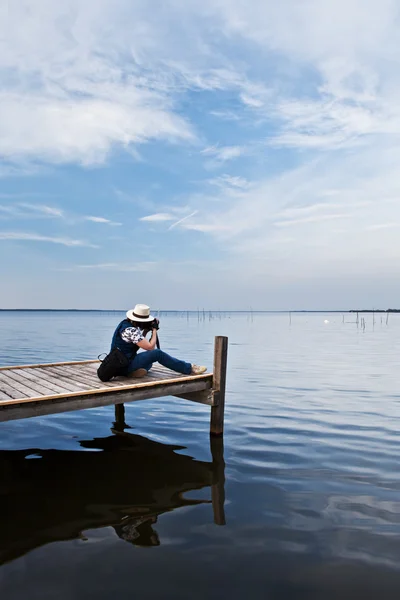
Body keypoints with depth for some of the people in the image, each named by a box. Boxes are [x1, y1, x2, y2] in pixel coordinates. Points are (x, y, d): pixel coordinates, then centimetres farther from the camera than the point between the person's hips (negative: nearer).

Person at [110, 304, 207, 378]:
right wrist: (154, 330, -5)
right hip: (125, 367, -10)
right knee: (157, 353, -16)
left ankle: (138, 370, 5)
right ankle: (189, 369, -8)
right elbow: (150, 347, -19)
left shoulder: (126, 323, 7)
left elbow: (141, 341, 19)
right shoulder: (130, 330, -22)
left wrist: (145, 331, 4)